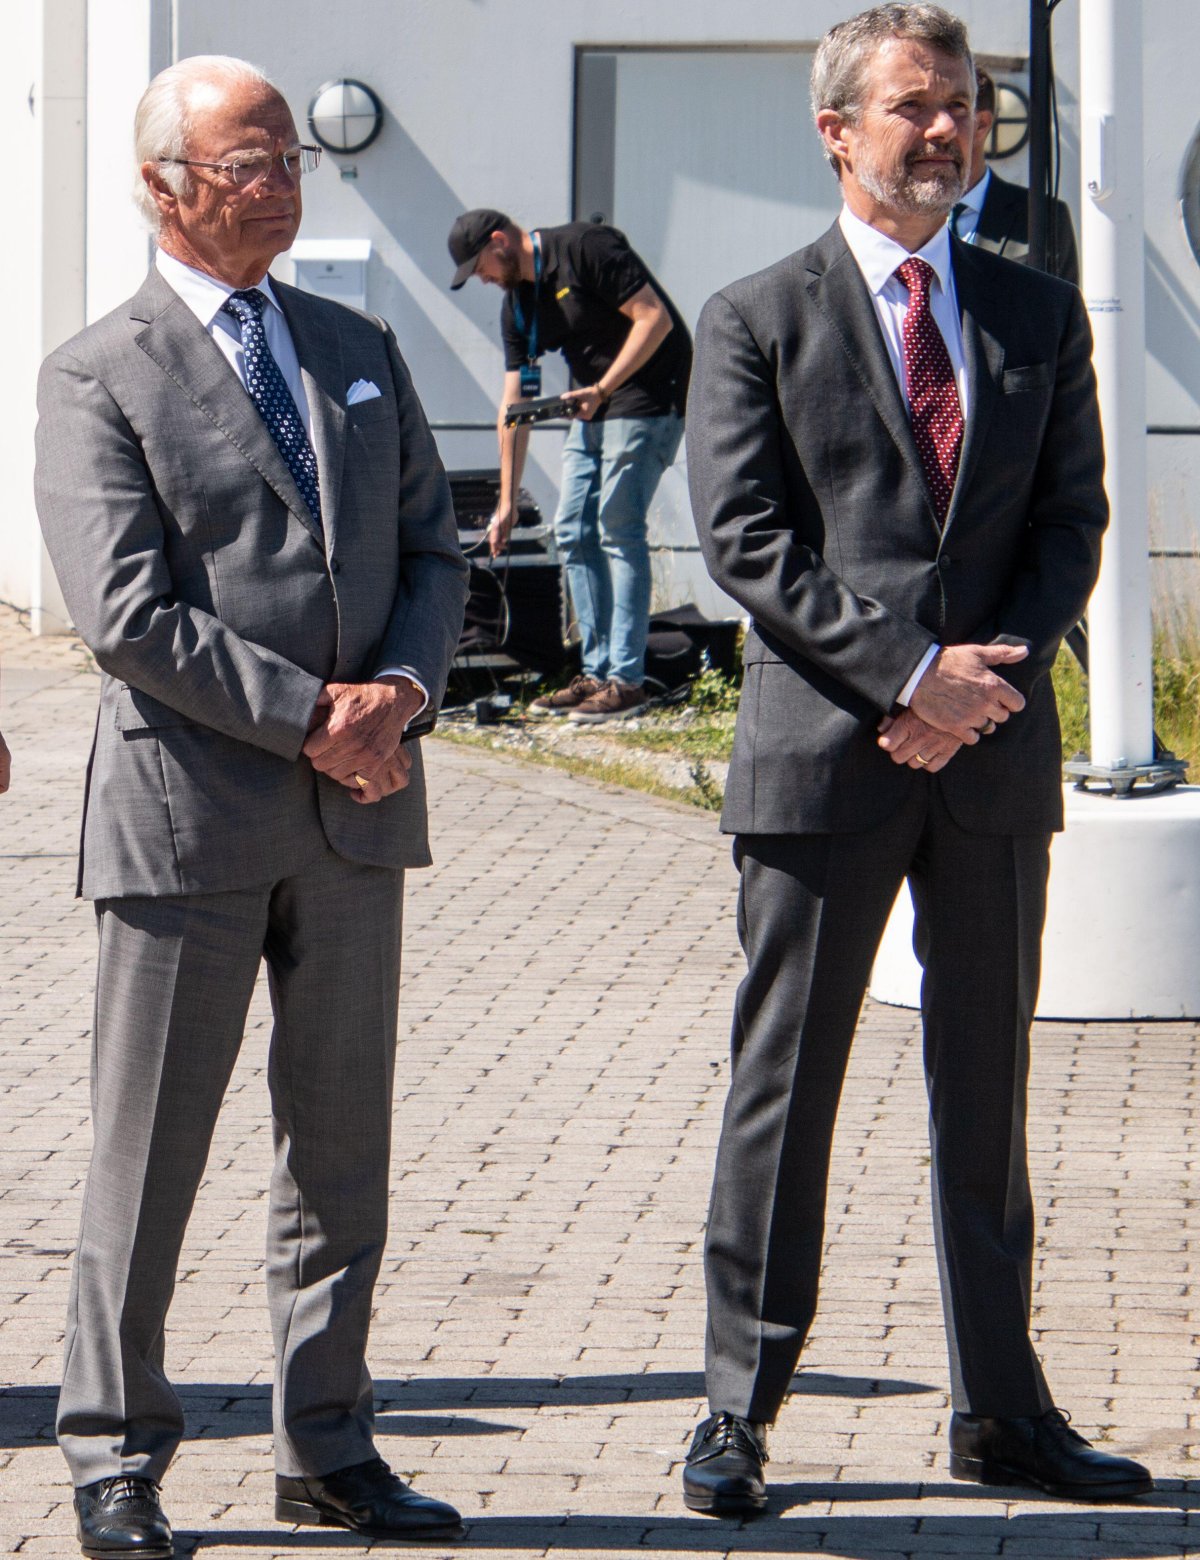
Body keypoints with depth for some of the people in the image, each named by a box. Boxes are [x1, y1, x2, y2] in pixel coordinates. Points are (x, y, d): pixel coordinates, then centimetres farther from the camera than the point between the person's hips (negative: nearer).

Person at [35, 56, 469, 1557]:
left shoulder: (360, 351, 14)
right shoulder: (98, 376, -5)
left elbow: (432, 549, 13)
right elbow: (127, 614, -13)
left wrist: (402, 688, -7)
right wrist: (308, 716, -15)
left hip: (356, 810, 6)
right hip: (187, 810, -5)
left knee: (340, 1149, 10)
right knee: (147, 1152, 0)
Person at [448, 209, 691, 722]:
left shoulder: (586, 249, -14)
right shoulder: (517, 305, 10)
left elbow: (655, 319, -18)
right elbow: (514, 405, 12)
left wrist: (601, 390, -20)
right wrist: (507, 501, 10)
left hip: (649, 398, -9)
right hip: (593, 410, 9)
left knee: (618, 530, -11)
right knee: (574, 532, 5)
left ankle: (627, 680, -8)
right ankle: (595, 673, 11)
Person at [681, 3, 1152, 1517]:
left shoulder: (1039, 315, 11)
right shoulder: (755, 322, 1)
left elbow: (1071, 521, 6)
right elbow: (745, 537, -7)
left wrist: (991, 674, -10)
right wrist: (910, 671, -16)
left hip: (993, 759, 3)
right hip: (821, 756, -3)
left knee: (987, 1082, 10)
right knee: (783, 1084, 1)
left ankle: (1001, 1409, 18)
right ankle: (739, 1408, 8)